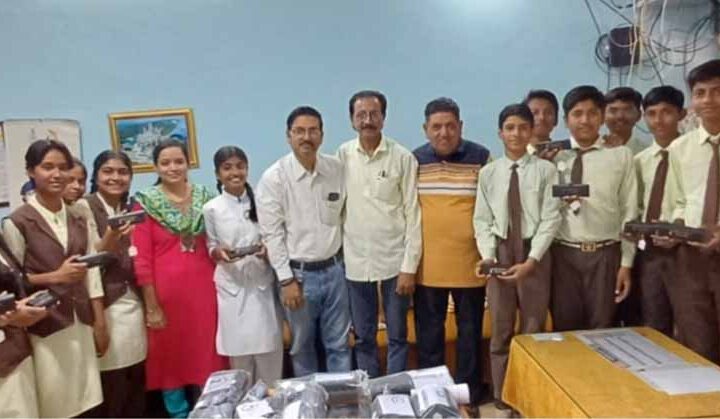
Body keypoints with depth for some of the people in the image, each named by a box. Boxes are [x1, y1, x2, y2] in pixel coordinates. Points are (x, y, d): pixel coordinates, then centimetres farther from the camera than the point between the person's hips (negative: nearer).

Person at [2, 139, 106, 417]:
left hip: (81, 323, 4)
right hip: (44, 327, -4)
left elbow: (92, 272, 7)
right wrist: (55, 276, -17)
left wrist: (100, 322, 6)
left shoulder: (78, 219, 6)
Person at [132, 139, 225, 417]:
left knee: (207, 354, 11)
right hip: (166, 290, -2)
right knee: (171, 356, 11)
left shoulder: (205, 197, 4)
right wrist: (151, 305, -10)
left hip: (203, 288, 3)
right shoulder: (146, 203, -6)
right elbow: (142, 260, -8)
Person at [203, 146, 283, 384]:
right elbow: (209, 246, 4)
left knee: (269, 347, 5)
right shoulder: (211, 209, -2)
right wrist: (218, 252, -17)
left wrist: (269, 249, -13)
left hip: (262, 282, 1)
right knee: (238, 347, 6)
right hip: (231, 285, -1)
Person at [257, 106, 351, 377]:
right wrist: (286, 280, -12)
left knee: (339, 344, 14)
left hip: (334, 269, 3)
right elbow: (272, 233, -10)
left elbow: (344, 216, 8)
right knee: (302, 346, 14)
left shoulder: (337, 169, 0)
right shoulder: (274, 177, -10)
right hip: (298, 273, -2)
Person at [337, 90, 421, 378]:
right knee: (363, 337, 14)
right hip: (356, 261, 2)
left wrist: (409, 267, -8)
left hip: (395, 260, -2)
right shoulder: (342, 156, 1)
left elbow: (413, 214, -5)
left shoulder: (403, 158, -5)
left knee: (397, 336, 11)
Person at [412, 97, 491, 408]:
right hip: (427, 263, 1)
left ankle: (469, 394, 32)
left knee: (470, 331, 14)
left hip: (470, 262, -1)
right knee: (428, 333, 13)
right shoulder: (414, 160, 2)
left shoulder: (481, 157, -2)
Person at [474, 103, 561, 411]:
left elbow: (551, 218, -8)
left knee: (533, 328, 12)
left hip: (534, 251, -1)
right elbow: (482, 220, 1)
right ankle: (502, 396, 28)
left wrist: (531, 260, -16)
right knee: (501, 329, 12)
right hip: (500, 251, 2)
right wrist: (488, 255, -12)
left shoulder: (545, 170, -5)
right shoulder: (488, 173, 2)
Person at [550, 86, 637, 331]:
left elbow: (629, 212, 2)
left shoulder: (621, 156, 3)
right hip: (563, 253, 0)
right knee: (565, 329, 10)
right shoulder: (554, 156, 4)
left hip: (605, 254, 0)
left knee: (602, 329, 10)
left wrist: (626, 263, 0)